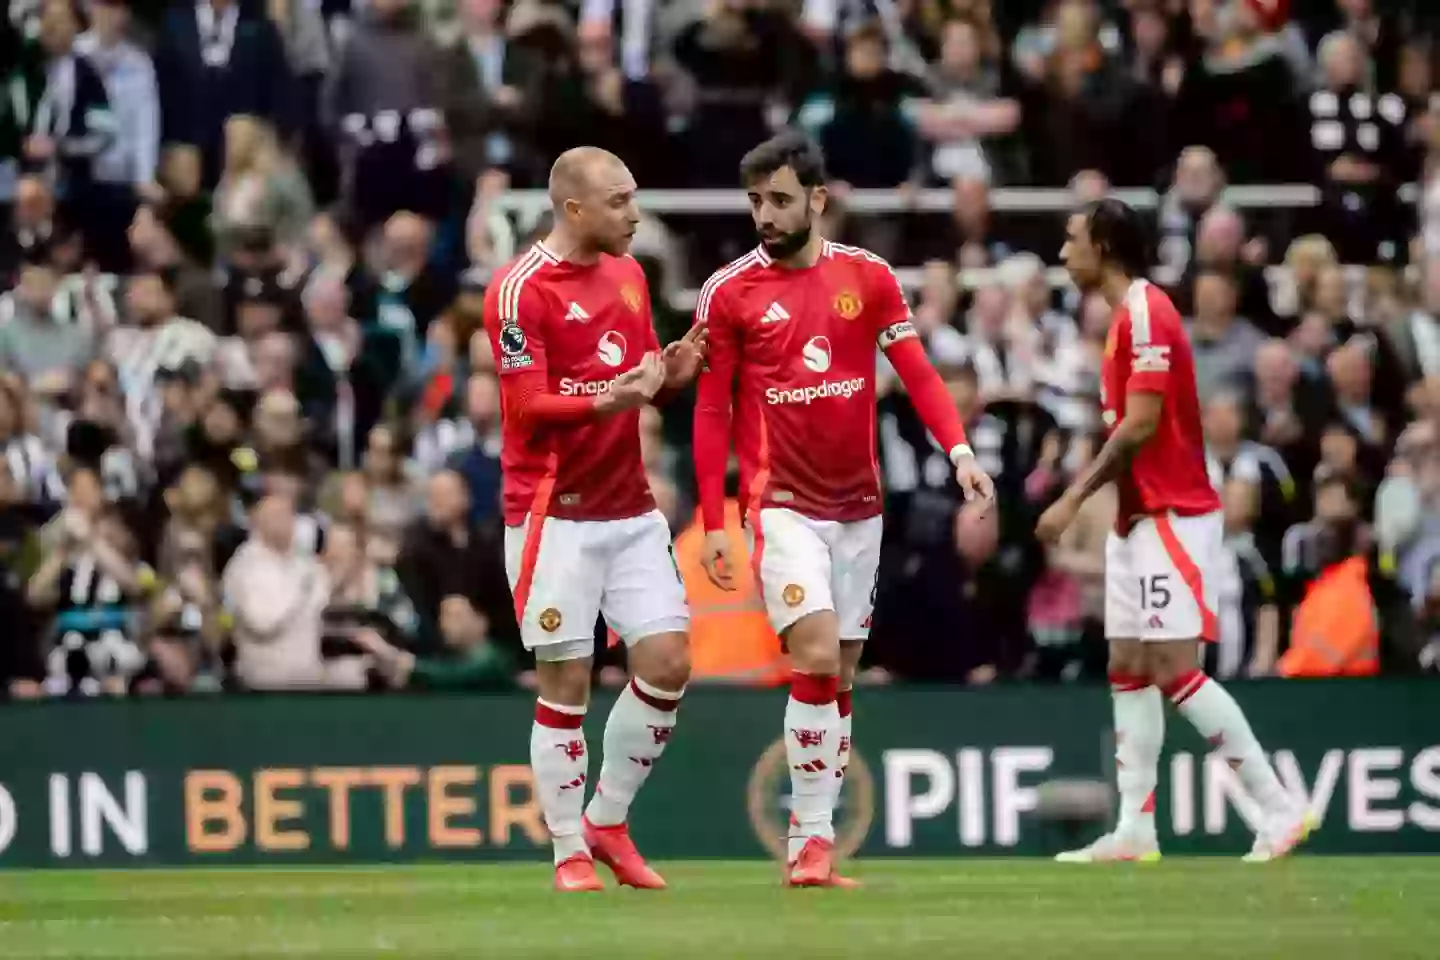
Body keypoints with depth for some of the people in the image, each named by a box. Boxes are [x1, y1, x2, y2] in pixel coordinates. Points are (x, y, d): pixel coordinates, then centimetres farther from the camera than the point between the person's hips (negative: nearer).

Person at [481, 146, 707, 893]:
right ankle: (570, 852, 7)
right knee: (565, 684, -3)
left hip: (630, 508, 7)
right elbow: (529, 407, -15)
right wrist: (609, 400, -31)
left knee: (667, 664, 0)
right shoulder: (520, 290, -12)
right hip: (555, 513, -7)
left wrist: (673, 373, -6)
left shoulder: (627, 274, 11)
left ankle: (607, 821, 17)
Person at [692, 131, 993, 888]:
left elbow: (916, 372, 0)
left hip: (858, 505, 4)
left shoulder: (868, 277, 2)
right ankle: (813, 838, -9)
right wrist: (712, 523, -5)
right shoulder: (729, 292, -4)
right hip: (783, 504, -4)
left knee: (840, 675, 8)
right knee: (816, 657, -17)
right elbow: (711, 411, -1)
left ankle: (811, 844, 16)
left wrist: (959, 449, -17)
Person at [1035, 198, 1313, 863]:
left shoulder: (1146, 312, -14)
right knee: (1127, 670, 7)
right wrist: (1083, 493, 13)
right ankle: (1135, 829, 8)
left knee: (1174, 670, -13)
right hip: (1138, 519, 10)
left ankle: (1278, 809, -11)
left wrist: (1075, 497, -18)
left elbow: (1140, 424, -20)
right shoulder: (1125, 317, 15)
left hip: (1172, 517, -10)